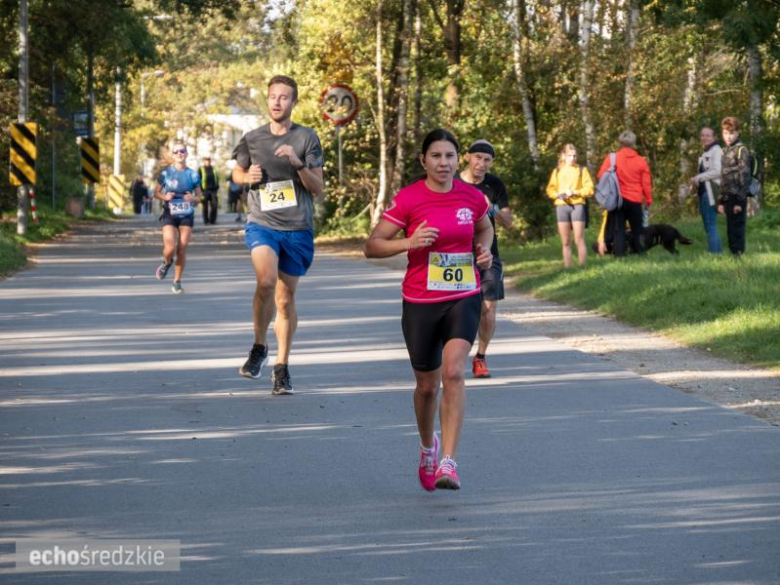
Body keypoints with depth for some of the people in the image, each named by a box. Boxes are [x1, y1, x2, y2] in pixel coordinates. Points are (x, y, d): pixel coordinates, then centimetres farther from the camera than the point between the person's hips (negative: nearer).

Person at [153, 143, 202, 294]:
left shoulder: (193, 175, 4)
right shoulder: (166, 173, 0)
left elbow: (198, 197, 9)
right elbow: (156, 193, 8)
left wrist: (193, 198, -14)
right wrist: (164, 197, -13)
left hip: (187, 216, 1)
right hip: (169, 215, -1)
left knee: (182, 250, -2)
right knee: (170, 248, -16)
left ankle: (177, 282, 13)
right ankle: (166, 262, 20)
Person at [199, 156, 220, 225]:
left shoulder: (214, 169, 16)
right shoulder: (201, 170, 3)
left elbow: (217, 179, 19)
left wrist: (217, 187, 7)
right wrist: (200, 189, -8)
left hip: (213, 190, 3)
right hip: (205, 191, -3)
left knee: (214, 206, -4)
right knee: (205, 206, 0)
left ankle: (213, 220, 5)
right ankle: (206, 221, 5)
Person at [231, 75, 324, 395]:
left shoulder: (306, 138, -2)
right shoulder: (253, 139, 4)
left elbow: (318, 188, -3)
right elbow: (237, 173, 21)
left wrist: (297, 163, -19)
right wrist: (249, 176, -3)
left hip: (297, 228, 0)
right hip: (261, 223, 0)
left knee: (286, 299, 8)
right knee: (266, 279, -26)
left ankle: (282, 367, 23)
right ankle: (259, 347, -7)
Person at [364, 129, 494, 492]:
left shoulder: (471, 197, 1)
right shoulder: (408, 199, -8)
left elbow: (485, 228, 23)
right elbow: (372, 247, -8)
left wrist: (484, 251, 1)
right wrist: (409, 242, -24)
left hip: (463, 299, 1)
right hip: (420, 302, -1)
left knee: (453, 372, -20)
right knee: (427, 385, 11)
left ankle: (448, 462, -21)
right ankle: (427, 446, 41)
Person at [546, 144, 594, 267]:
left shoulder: (582, 170, 5)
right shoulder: (557, 171, 12)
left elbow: (589, 188, -1)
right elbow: (550, 190, 10)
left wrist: (575, 192, -15)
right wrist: (558, 194, -10)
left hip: (577, 206, -3)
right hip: (561, 207, 3)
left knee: (579, 240, -8)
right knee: (565, 242, 4)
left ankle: (582, 267, -7)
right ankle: (567, 268, 7)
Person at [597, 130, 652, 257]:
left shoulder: (612, 158, -4)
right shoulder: (641, 161, 0)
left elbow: (601, 176, -4)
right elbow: (646, 183, 1)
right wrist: (648, 200, 11)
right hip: (635, 200, 0)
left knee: (619, 228, 2)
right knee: (637, 227, 13)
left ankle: (620, 253, -6)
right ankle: (639, 251, 9)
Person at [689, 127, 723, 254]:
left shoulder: (716, 151, -7)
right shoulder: (705, 153, 20)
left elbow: (717, 171, -17)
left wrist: (698, 177, -13)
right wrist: (696, 180, 3)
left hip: (711, 192, -9)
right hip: (703, 191, 9)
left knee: (711, 226, -12)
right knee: (708, 226, 9)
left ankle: (714, 252, -12)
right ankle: (718, 252, 11)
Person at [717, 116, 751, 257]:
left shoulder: (741, 150, -7)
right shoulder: (725, 151, 16)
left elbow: (745, 177, -12)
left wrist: (740, 201, -16)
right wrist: (721, 201, 18)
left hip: (737, 197, -8)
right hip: (728, 197, 8)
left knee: (737, 229, -7)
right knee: (731, 230, 10)